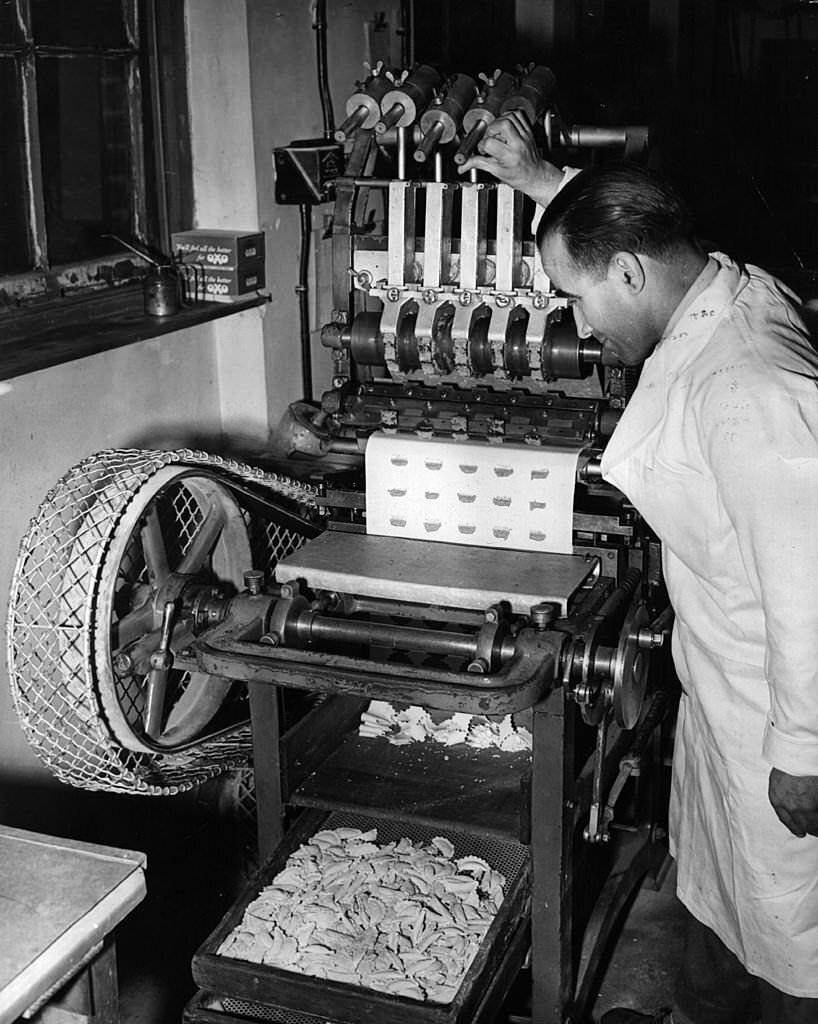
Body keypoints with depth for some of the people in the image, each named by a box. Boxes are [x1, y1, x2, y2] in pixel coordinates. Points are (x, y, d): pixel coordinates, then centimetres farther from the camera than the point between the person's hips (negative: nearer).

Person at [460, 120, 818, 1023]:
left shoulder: (745, 395, -34)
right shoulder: (735, 290, -4)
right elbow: (628, 227, 20)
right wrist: (541, 180, 22)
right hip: (722, 680, 10)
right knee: (712, 879, 29)